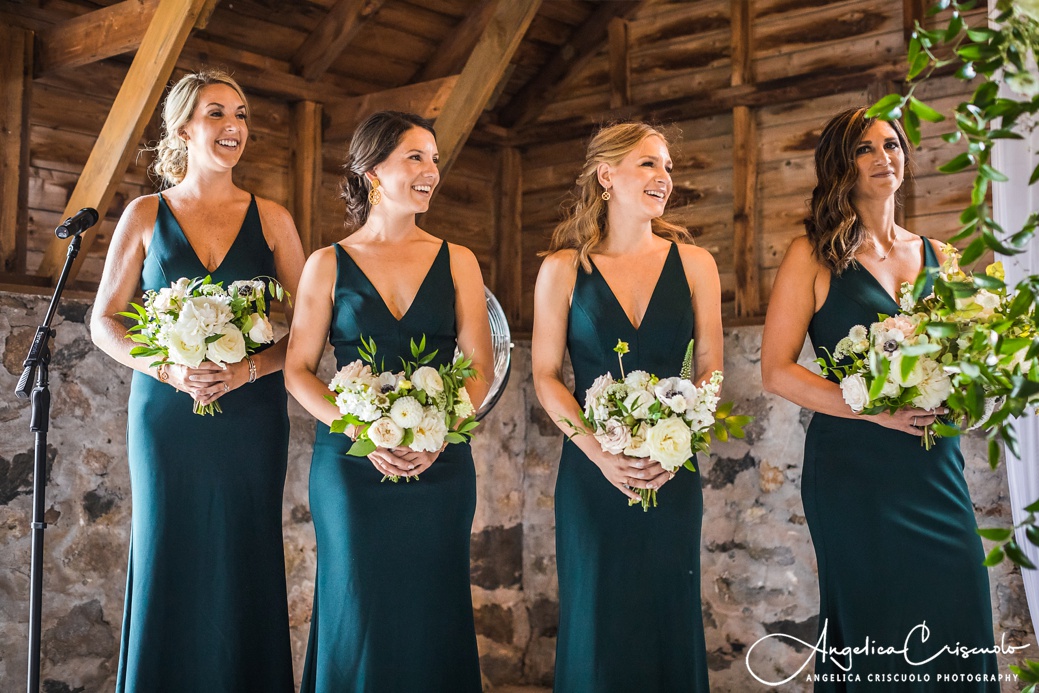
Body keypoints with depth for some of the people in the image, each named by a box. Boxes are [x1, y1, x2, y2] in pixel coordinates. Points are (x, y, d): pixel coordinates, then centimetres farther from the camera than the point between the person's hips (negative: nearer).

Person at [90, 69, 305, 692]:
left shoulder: (271, 219, 6)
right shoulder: (146, 215, 6)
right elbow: (105, 322, 5)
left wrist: (247, 369, -14)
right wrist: (170, 369, -11)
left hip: (251, 416, 0)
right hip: (166, 413, 0)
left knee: (244, 566, 2)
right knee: (169, 563, 2)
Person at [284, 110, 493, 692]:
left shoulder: (457, 262, 7)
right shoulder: (328, 266, 4)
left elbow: (480, 368, 4)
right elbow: (299, 370, 2)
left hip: (440, 465, 1)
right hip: (352, 464, -1)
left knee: (432, 614, 5)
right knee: (358, 614, 4)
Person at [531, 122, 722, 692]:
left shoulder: (693, 264, 4)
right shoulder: (563, 269, 0)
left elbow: (710, 368, 4)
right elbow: (545, 375, -1)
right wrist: (600, 452, -13)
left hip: (672, 475, 1)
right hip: (591, 473, -1)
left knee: (669, 619, 8)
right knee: (599, 621, 6)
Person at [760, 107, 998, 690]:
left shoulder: (935, 256, 12)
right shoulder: (814, 255, -1)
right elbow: (777, 371, -8)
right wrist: (876, 409, -18)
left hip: (937, 467, 4)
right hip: (854, 469, -4)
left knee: (957, 617, 5)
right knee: (875, 638, 1)